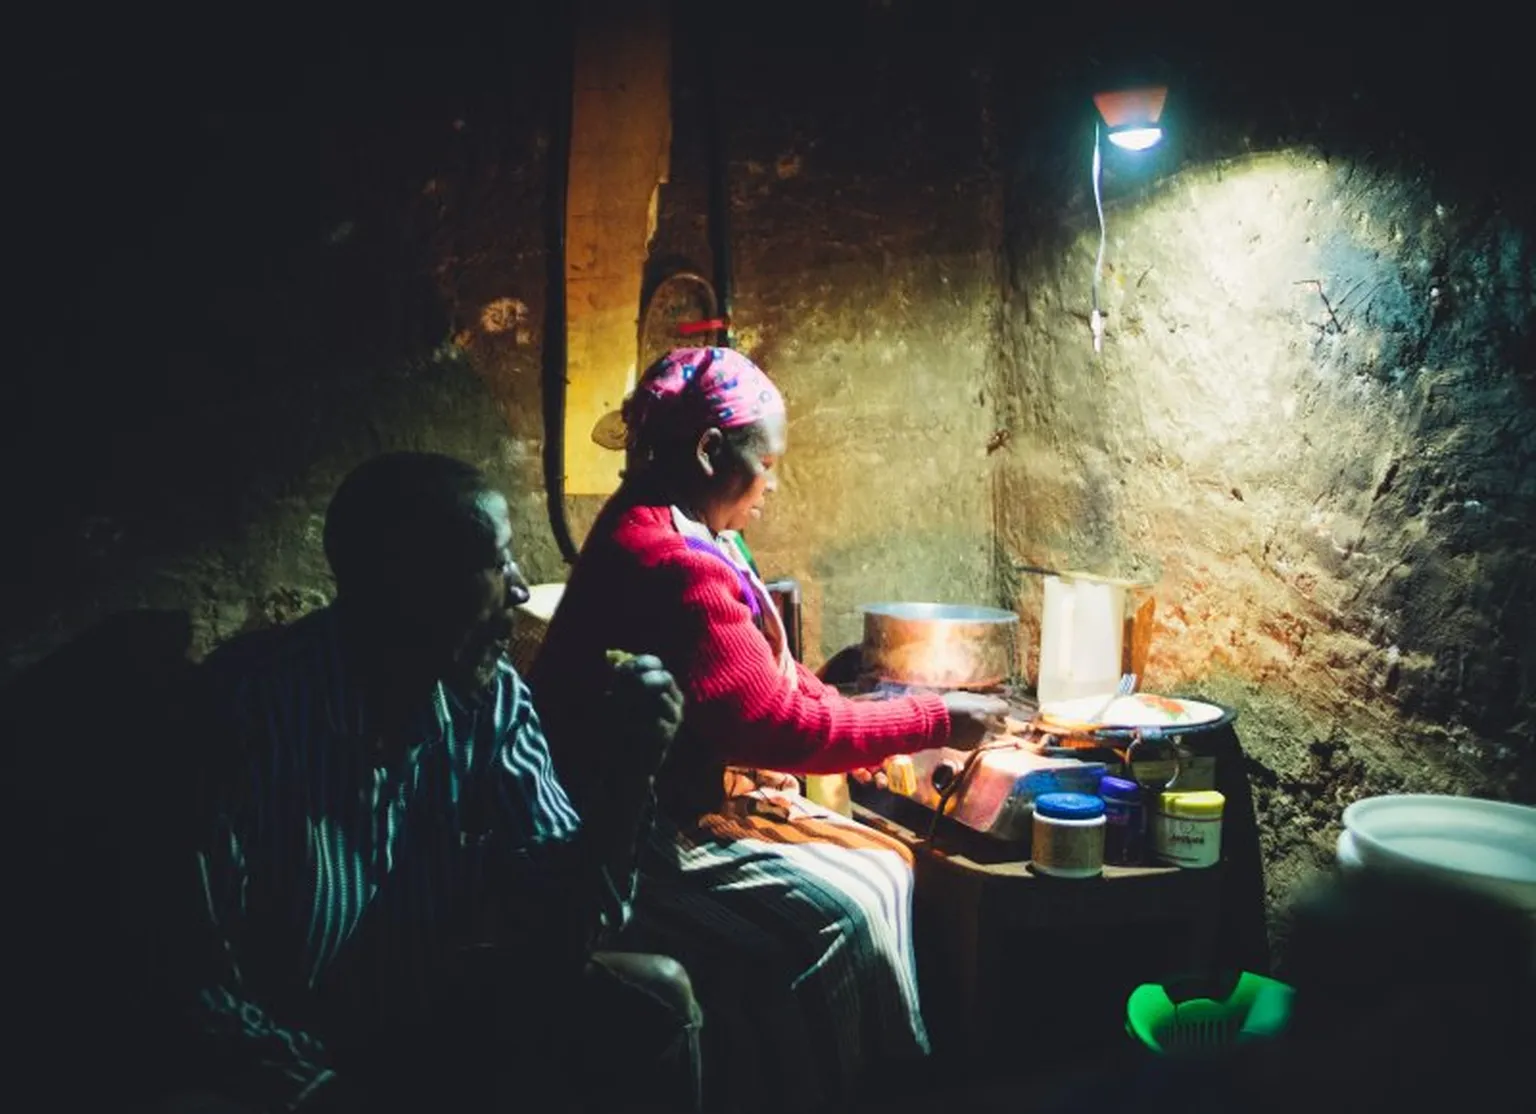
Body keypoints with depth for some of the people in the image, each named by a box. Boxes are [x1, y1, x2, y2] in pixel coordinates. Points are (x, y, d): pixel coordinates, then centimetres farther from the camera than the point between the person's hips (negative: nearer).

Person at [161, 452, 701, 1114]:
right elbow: (194, 982, -21)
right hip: (285, 1054, -5)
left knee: (652, 1003, -10)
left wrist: (635, 771, -18)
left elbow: (563, 911, -5)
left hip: (434, 1012, 6)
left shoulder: (492, 699, -5)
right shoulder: (246, 707, -23)